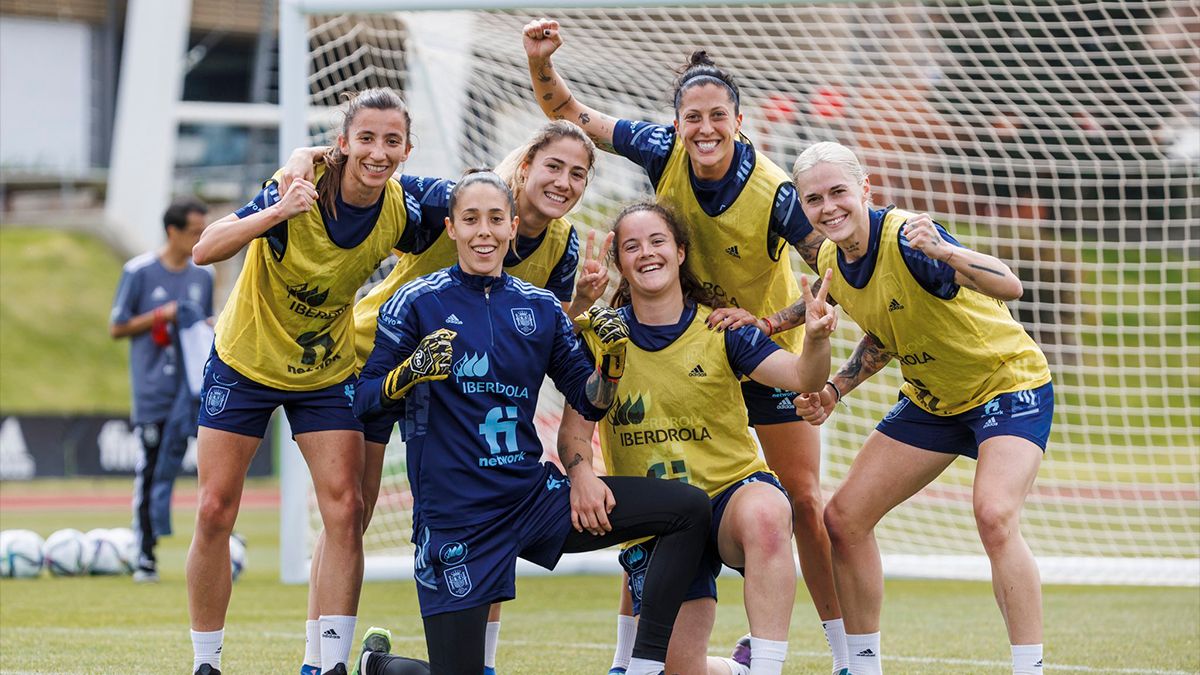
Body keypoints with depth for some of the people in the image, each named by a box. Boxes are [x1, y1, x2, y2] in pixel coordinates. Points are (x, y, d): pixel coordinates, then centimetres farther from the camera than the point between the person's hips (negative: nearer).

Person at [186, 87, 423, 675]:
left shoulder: (401, 212, -14)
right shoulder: (300, 190, -25)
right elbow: (205, 250, -33)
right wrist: (277, 213, -47)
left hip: (326, 372, 2)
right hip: (245, 361, -2)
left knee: (344, 509, -11)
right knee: (215, 513, -3)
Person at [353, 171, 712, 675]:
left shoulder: (540, 308, 7)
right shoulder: (417, 303, -5)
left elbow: (588, 402, 12)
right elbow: (363, 401, -5)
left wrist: (612, 359, -8)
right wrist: (412, 371, -25)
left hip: (535, 496, 4)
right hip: (454, 515, -4)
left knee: (689, 510, -8)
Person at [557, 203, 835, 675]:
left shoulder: (720, 329, -3)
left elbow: (800, 378, -16)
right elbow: (574, 431, -3)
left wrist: (816, 340, -38)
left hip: (733, 490, -2)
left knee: (765, 515, -40)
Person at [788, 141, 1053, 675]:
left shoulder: (906, 237, -28)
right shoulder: (831, 263, -5)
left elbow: (1010, 286, -40)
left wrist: (945, 253, -56)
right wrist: (834, 391, 2)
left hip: (1010, 384, -8)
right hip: (930, 400, 8)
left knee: (994, 516, -31)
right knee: (843, 519, 2)